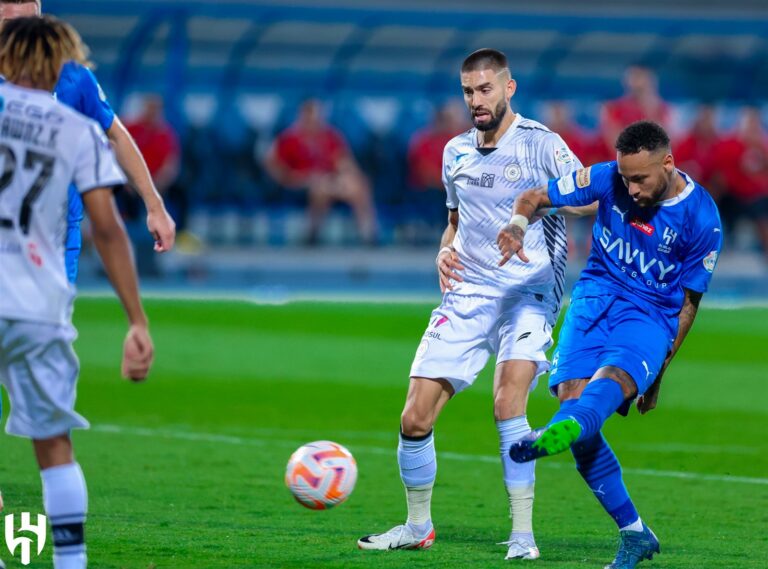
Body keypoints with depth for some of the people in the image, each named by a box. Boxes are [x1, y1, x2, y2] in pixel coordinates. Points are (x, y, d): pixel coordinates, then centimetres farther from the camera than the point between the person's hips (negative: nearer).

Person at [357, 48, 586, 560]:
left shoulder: (541, 144, -6)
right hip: (466, 294, 5)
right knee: (415, 420, -1)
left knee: (508, 402, -28)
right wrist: (445, 252, 4)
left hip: (529, 293, -5)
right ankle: (418, 526, 22)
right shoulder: (456, 152, 12)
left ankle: (523, 535, -19)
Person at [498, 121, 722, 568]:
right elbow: (537, 197, 4)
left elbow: (688, 301, 2)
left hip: (651, 316, -3)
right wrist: (518, 225, -21)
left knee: (614, 377, -35)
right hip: (595, 299, 3)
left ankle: (560, 432, -71)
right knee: (573, 394, -16)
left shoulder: (702, 220, -8)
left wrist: (661, 369, 5)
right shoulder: (607, 179, -3)